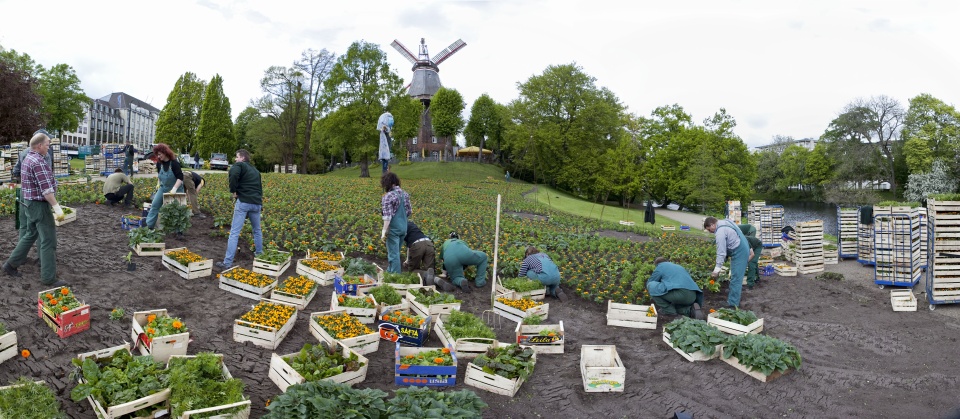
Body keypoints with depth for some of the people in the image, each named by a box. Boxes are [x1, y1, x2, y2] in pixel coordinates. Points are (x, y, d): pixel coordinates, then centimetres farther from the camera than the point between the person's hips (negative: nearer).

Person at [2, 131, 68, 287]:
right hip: (39, 205, -10)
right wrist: (56, 206, -25)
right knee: (48, 240, -6)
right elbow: (46, 188, -25)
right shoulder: (38, 161, -19)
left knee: (30, 235, 23)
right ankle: (49, 278, -2)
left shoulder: (28, 159, 13)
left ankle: (11, 264, 31)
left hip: (30, 203, 10)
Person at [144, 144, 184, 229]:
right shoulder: (159, 163, -2)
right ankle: (148, 225, 9)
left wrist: (174, 189, -33)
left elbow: (180, 177, -26)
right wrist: (159, 184, 14)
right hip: (163, 188, 6)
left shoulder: (174, 163, -21)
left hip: (175, 189, -6)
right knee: (154, 205, 3)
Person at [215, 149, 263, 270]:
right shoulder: (255, 171, 23)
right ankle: (259, 254, 34)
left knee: (234, 232, -5)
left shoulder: (239, 165, 1)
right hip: (256, 203, 6)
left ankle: (227, 262, -8)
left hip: (243, 202, -6)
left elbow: (233, 174, -22)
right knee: (257, 230, 25)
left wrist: (233, 190, -10)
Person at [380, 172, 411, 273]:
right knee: (395, 252, 21)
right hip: (403, 227, 7)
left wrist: (384, 230, -19)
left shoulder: (388, 196, -16)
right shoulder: (404, 194, 5)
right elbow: (409, 212, 11)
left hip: (393, 229, -7)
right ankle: (390, 272, 35)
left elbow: (387, 216, -20)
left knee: (393, 254, 1)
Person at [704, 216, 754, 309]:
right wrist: (749, 249, 26)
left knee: (735, 278, -7)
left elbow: (721, 252, -22)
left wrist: (717, 269, -18)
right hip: (743, 249, 10)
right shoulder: (726, 222, 9)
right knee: (736, 276, 20)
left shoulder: (720, 232, -21)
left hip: (739, 253, -10)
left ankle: (733, 304, -5)